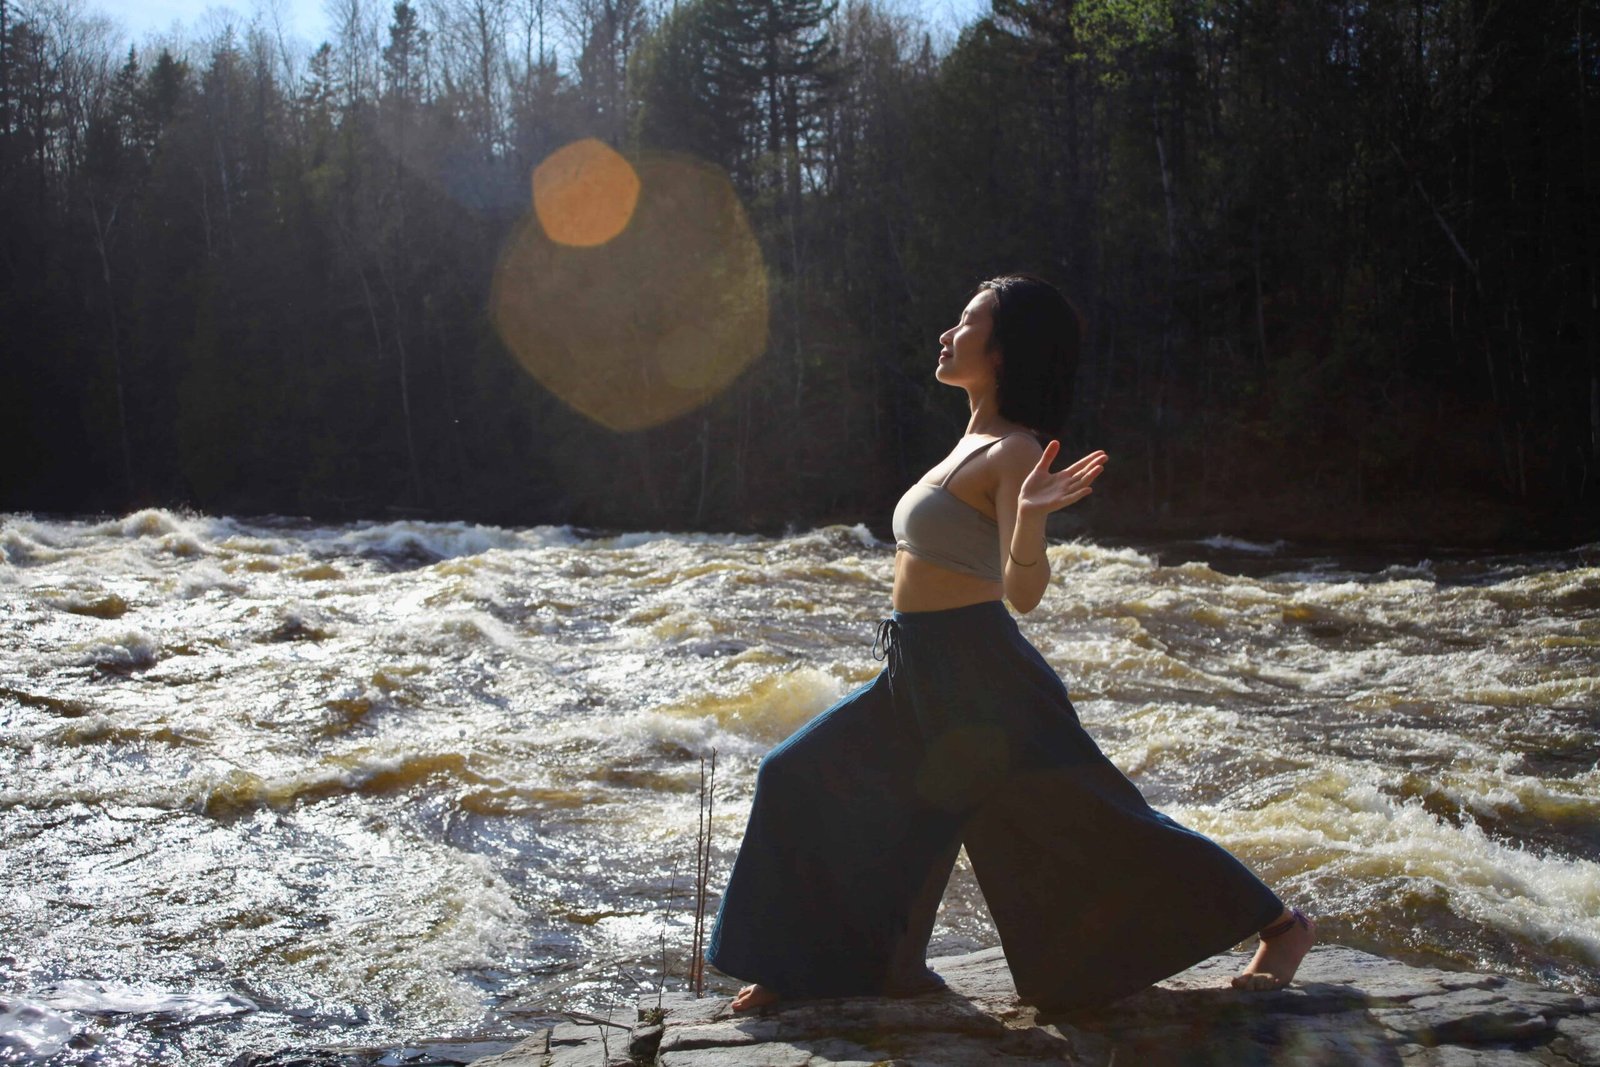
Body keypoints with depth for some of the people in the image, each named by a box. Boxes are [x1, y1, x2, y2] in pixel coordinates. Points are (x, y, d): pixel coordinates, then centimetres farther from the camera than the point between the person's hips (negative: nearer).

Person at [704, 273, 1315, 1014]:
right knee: (801, 779, 12)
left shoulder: (1014, 452, -15)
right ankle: (887, 964, 21)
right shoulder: (975, 441, 10)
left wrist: (1031, 516, -42)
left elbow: (1022, 592, -26)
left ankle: (1280, 924, 15)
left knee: (1092, 821, -3)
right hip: (919, 678, 9)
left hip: (979, 676, -9)